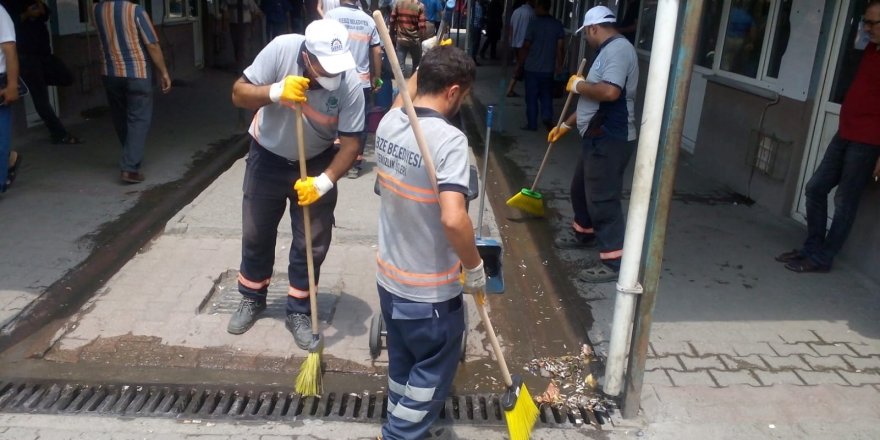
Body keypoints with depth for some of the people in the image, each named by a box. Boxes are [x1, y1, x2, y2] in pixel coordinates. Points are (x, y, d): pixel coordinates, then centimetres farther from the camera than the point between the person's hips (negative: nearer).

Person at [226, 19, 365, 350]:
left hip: (316, 164, 0)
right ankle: (251, 300, 37)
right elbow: (239, 94, -20)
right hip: (267, 158, 1)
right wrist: (276, 92, -39)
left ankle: (298, 312, 23)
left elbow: (349, 144, -21)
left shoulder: (350, 84, -26)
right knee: (256, 236, 14)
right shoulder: (281, 49, -27)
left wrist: (323, 182, -35)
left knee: (311, 244, 4)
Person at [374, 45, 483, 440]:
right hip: (431, 290, -7)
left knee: (403, 364, 27)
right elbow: (453, 218, -35)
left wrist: (424, 67, 29)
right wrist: (475, 266, -20)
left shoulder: (389, 122, -3)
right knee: (433, 374, 16)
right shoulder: (448, 139, -26)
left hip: (389, 276, 8)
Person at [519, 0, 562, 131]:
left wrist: (523, 60, 9)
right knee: (546, 95, 16)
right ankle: (547, 117, -4)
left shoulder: (534, 23, -10)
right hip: (548, 68, 3)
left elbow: (526, 45, -7)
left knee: (531, 97, 6)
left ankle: (532, 124, 10)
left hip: (532, 67, -3)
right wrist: (559, 65, 9)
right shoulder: (558, 24, 2)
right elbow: (560, 46, 1)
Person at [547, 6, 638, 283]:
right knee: (581, 188, 23)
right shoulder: (609, 50, 19)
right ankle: (584, 234, 43)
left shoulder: (618, 48, -15)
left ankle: (613, 262, 0)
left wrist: (579, 85, -14)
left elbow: (610, 92, -31)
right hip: (598, 138, 11)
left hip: (611, 140, -11)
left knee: (602, 199, -7)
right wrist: (566, 125, 28)